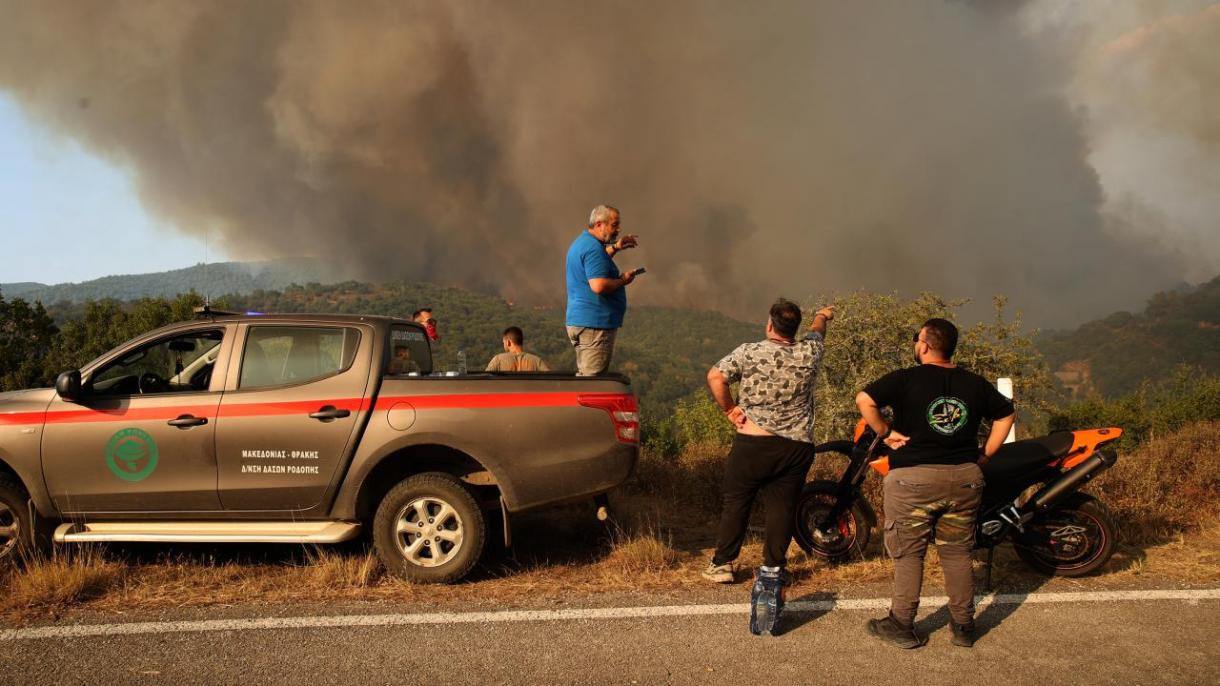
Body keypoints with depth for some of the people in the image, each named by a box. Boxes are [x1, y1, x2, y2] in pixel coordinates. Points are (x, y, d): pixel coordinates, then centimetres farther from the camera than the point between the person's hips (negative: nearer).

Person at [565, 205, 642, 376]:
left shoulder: (581, 242, 16)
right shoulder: (593, 248, -17)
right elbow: (599, 285, -27)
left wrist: (615, 248, 26)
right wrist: (623, 280, -11)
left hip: (577, 321, 11)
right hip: (594, 323, -11)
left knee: (584, 377, 16)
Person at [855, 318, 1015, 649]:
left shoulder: (906, 379, -7)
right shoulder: (975, 384, 8)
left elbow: (864, 400, -17)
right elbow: (1006, 414, 17)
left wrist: (885, 431, -6)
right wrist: (984, 454, 16)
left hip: (914, 478, -4)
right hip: (964, 478, 4)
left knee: (909, 553, 6)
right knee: (957, 552, 14)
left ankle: (901, 625, 12)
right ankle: (964, 626, 19)